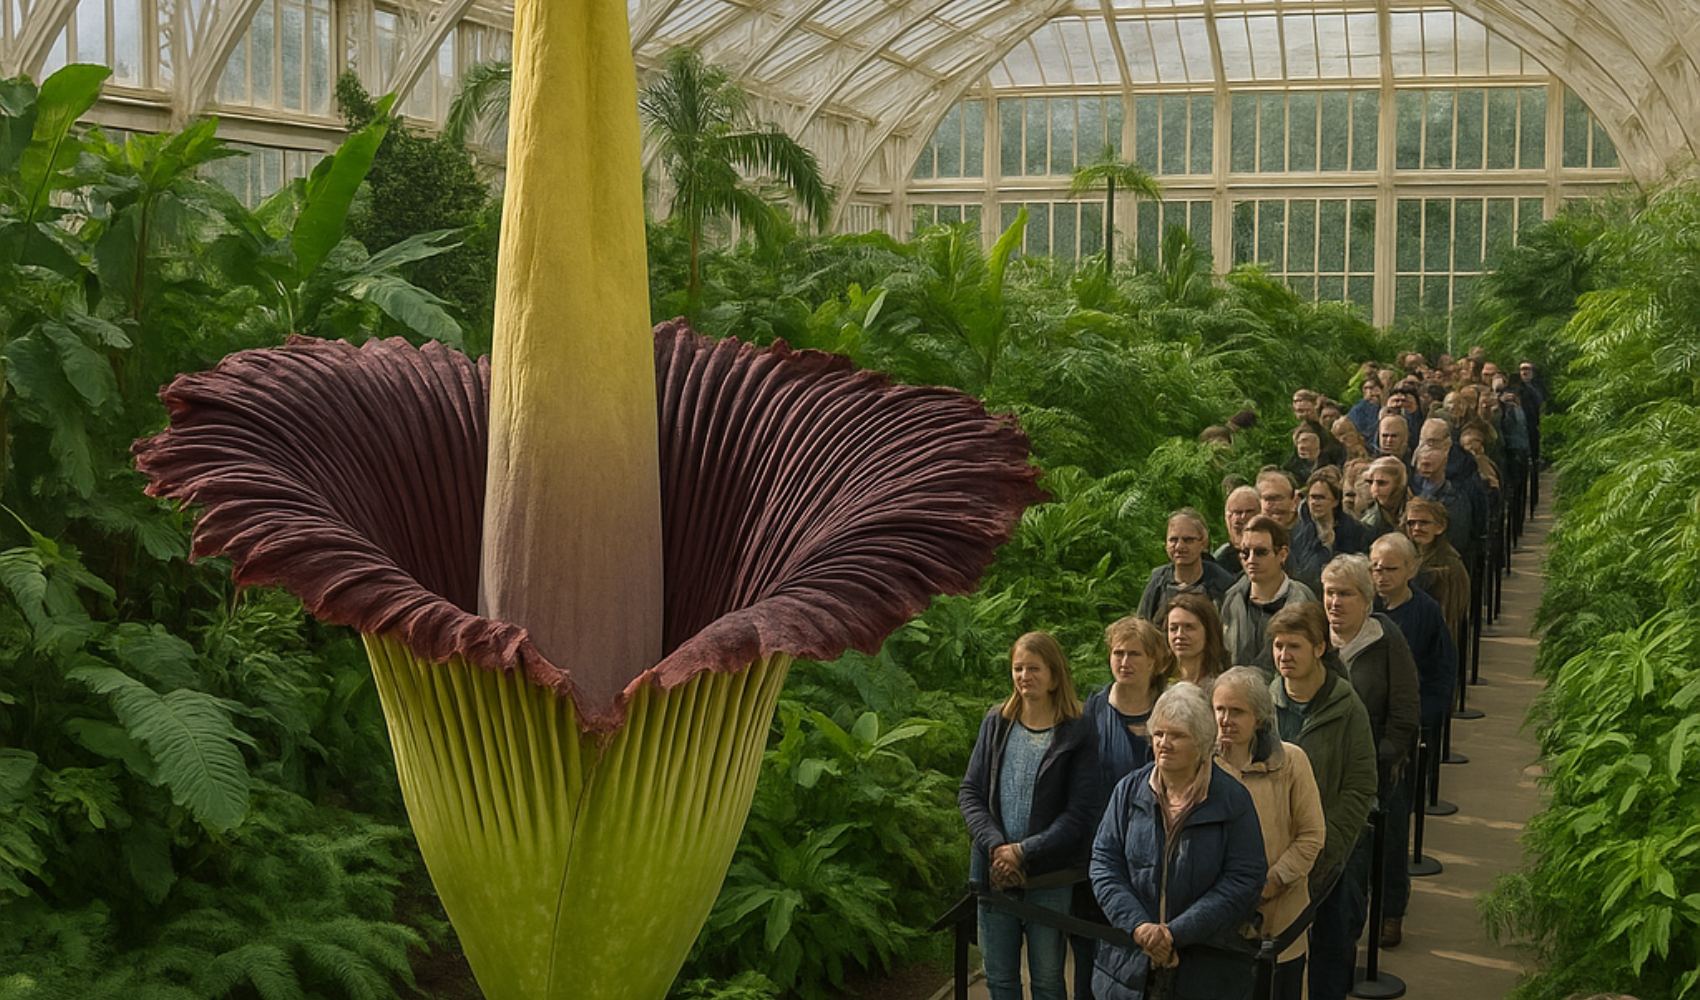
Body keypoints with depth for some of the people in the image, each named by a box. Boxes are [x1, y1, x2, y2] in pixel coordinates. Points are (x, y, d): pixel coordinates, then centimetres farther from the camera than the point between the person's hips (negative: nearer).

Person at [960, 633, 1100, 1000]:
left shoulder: (1077, 733, -5)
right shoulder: (997, 723, 6)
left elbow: (1079, 812, -9)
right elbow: (970, 792, 4)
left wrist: (1024, 852, -14)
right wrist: (995, 845, -11)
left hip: (1048, 877, -3)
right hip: (994, 873, 3)